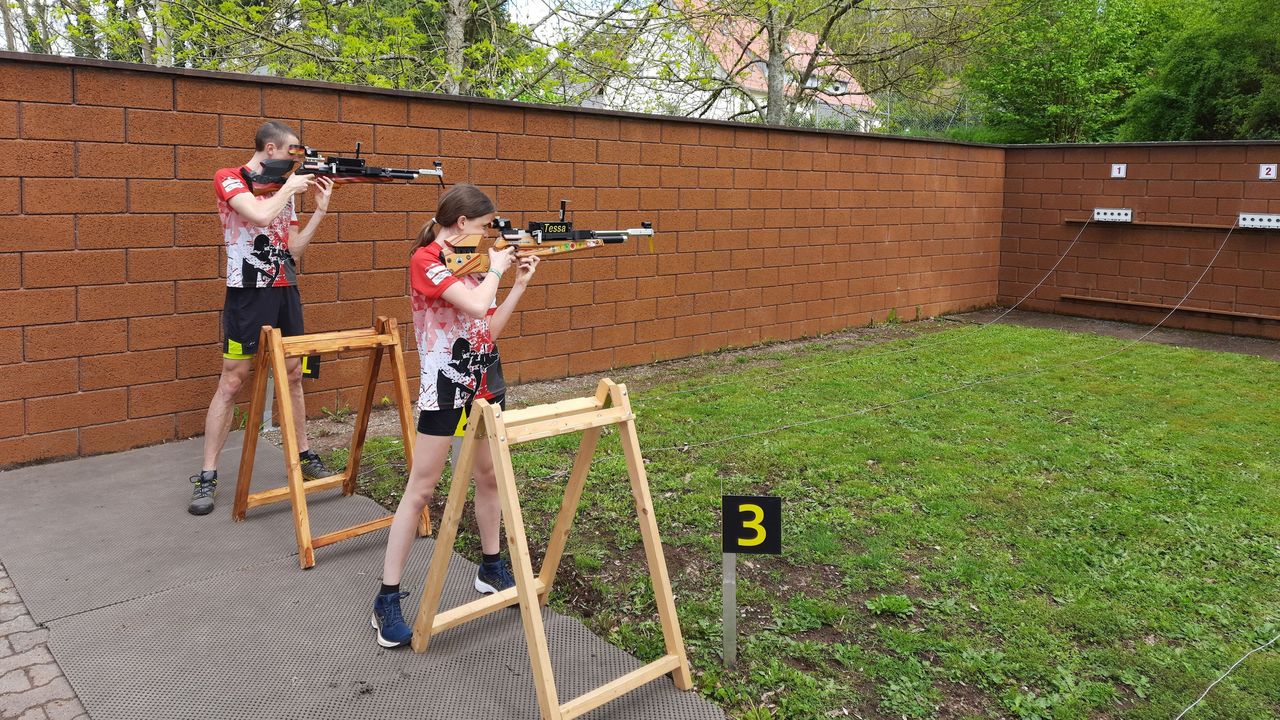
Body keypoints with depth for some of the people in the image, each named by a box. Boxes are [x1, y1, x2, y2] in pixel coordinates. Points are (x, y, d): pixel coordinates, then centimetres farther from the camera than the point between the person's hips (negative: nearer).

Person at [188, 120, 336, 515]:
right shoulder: (228, 179, -6)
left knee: (293, 375, 13)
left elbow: (293, 250, 12)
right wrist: (289, 188, -9)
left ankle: (304, 454, 25)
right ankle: (207, 476, 4)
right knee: (231, 381, -4)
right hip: (248, 293, -6)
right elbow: (260, 215, -24)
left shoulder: (284, 190, 13)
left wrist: (320, 208, 7)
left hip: (286, 291, 6)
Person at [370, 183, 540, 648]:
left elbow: (490, 328, 10)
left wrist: (519, 283, 6)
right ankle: (387, 599, 5)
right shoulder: (425, 260, -13)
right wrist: (496, 267, -8)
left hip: (485, 383, 8)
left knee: (489, 476, 16)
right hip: (444, 386, -8)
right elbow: (476, 305, -25)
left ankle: (491, 568, 33)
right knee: (420, 491, -4)